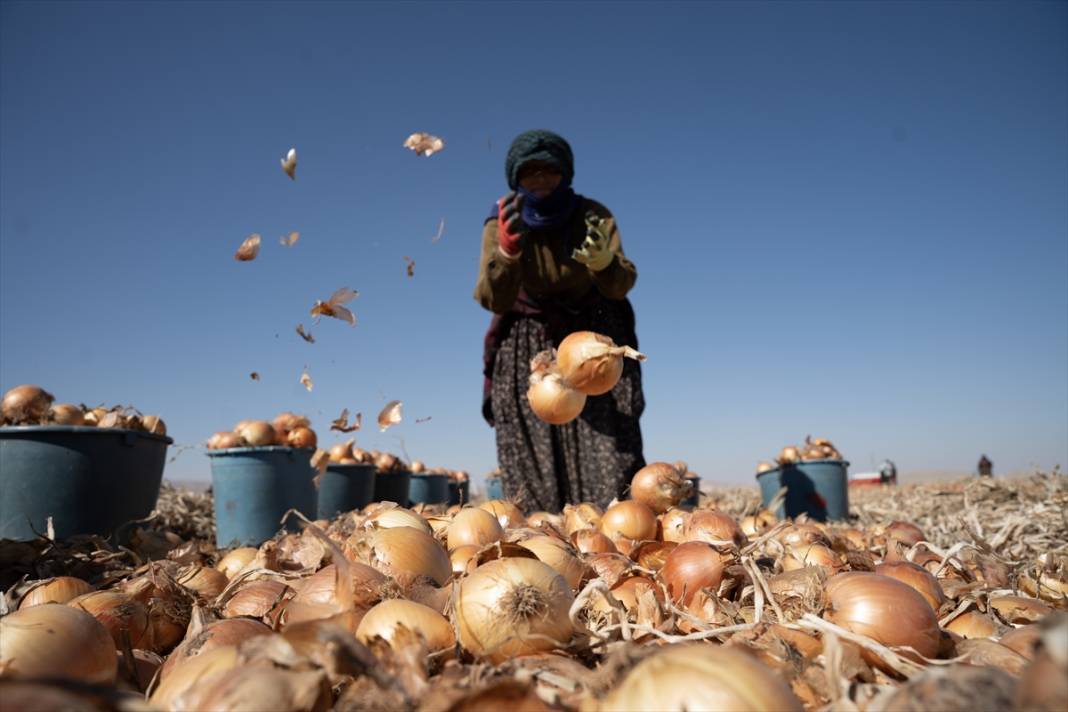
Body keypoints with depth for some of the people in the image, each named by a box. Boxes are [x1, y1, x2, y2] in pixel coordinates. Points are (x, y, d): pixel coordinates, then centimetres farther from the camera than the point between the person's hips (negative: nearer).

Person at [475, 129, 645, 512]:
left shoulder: (592, 216, -9)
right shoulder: (501, 224, -10)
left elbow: (621, 286, -18)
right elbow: (493, 300, -22)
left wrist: (604, 262, -41)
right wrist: (506, 250, -42)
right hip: (527, 350, 0)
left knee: (610, 455, -10)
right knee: (533, 464, -6)